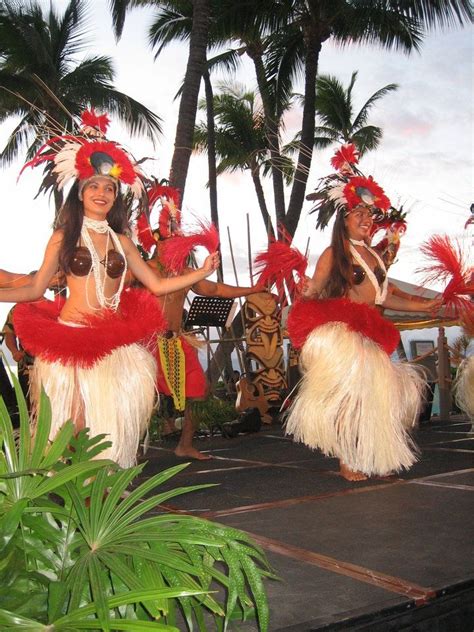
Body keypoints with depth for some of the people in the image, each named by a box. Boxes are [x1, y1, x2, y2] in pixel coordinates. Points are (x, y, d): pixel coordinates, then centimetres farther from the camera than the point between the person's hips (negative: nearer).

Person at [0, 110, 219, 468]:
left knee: (113, 419, 4)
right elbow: (35, 290, 4)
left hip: (116, 341, 3)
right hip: (71, 338, -3)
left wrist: (203, 271, 8)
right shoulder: (64, 237, 4)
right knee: (70, 424, 0)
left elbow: (156, 285, 12)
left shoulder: (121, 241, 12)